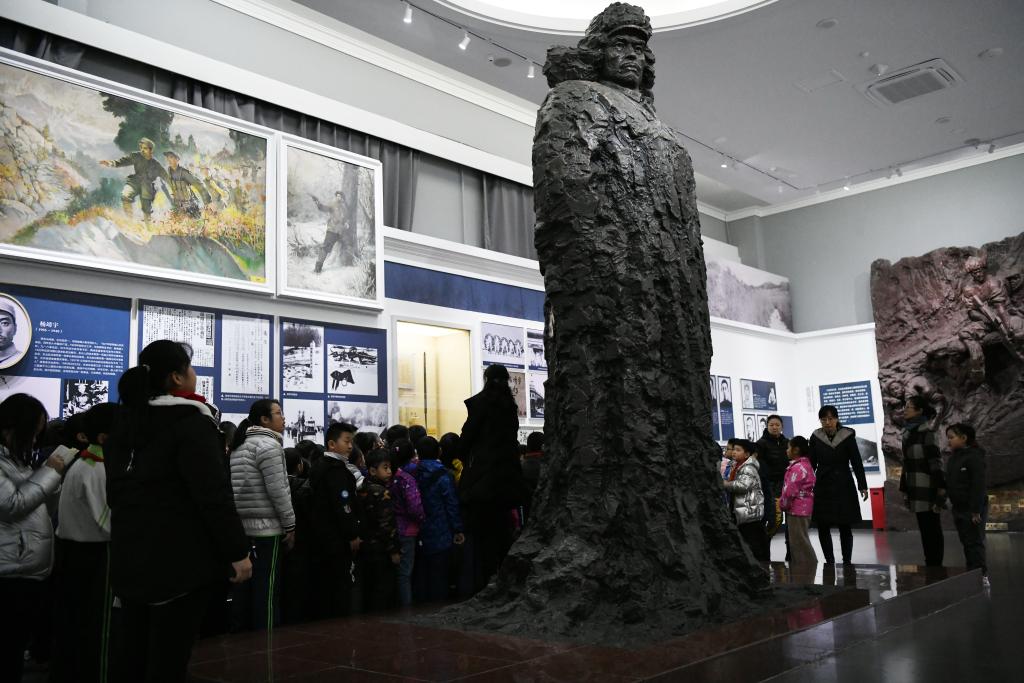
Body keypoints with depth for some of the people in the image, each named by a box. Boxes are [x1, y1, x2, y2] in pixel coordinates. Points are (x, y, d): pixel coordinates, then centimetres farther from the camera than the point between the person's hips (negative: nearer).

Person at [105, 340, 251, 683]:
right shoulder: (190, 421, -13)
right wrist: (237, 551, -15)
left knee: (130, 653, 15)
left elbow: (116, 492, 18)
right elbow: (213, 494, -19)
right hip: (180, 555, -8)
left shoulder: (124, 422, 11)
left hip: (131, 553, 8)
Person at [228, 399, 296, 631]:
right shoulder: (268, 444, -11)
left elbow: (238, 486, 18)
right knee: (266, 589, -3)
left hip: (240, 525, 8)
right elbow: (277, 490, -16)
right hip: (265, 527, -8)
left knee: (244, 587, 11)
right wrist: (290, 525, -9)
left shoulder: (239, 445, 17)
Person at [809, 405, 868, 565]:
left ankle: (847, 561, 13)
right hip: (822, 487, 2)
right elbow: (812, 464, 4)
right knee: (823, 528, 2)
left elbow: (857, 462, -5)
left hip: (844, 487, -2)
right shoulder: (816, 438, -1)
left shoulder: (848, 436, -7)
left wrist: (862, 486, -9)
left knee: (845, 527, 3)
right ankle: (829, 561, 13)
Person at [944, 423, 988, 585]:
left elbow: (979, 485, -18)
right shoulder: (953, 458, 11)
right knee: (966, 543, 12)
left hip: (973, 509, -8)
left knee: (975, 543, -3)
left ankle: (982, 576, 3)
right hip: (958, 508, 8)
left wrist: (976, 510, -20)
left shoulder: (974, 456, -15)